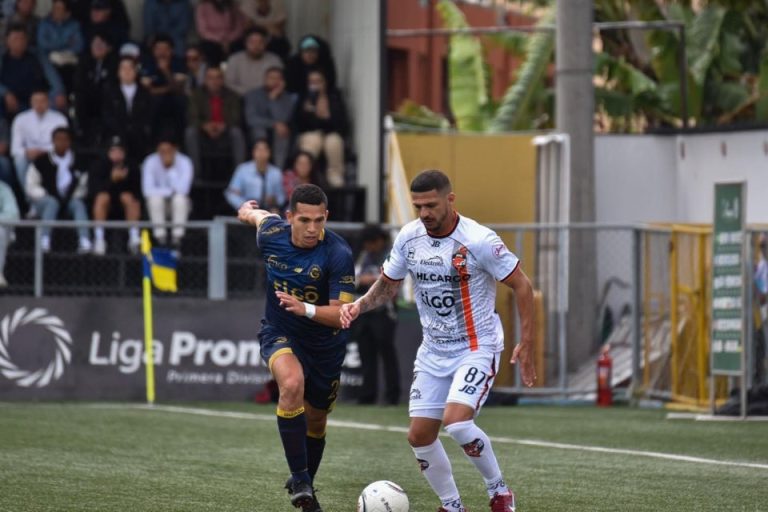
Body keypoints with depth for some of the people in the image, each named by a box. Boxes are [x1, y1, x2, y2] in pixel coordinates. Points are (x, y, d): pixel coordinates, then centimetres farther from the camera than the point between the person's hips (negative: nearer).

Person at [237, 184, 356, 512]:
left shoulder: (338, 254, -25)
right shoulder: (271, 235, -16)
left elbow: (341, 313, -25)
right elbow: (261, 216, 10)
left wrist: (306, 309, -42)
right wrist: (249, 211, 33)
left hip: (325, 344, 0)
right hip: (279, 334, 0)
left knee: (316, 421, 15)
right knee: (292, 384, -32)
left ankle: (303, 484, 44)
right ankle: (299, 480, -25)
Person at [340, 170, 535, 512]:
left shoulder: (479, 240, -19)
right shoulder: (409, 237, -3)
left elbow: (521, 285, -11)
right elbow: (388, 285, 11)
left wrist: (526, 343, -14)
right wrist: (359, 305, -9)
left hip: (477, 349, -6)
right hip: (433, 352, 6)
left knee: (456, 421, -26)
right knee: (419, 436, 1)